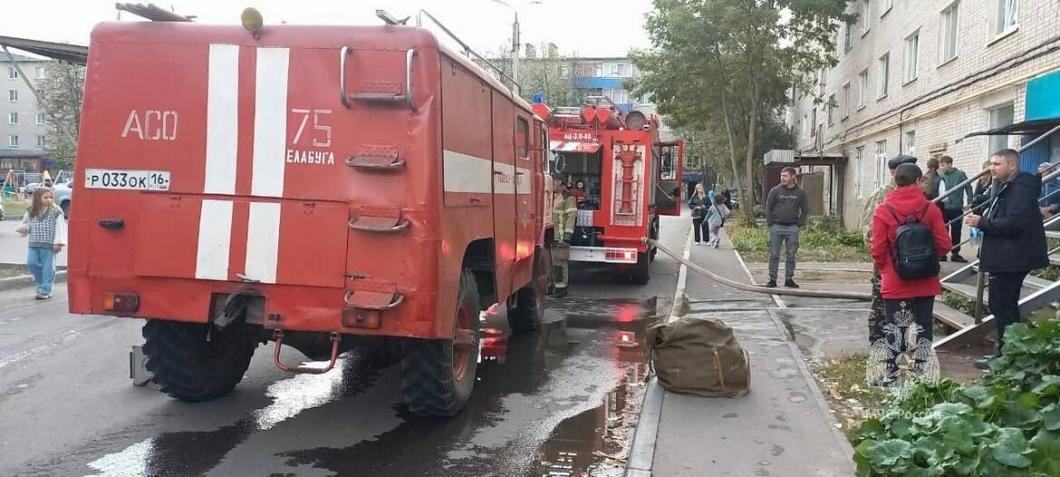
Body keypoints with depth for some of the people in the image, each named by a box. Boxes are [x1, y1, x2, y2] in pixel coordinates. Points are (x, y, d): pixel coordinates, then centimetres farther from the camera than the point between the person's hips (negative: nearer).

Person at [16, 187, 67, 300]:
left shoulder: (56, 211, -7)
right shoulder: (31, 211, 8)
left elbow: (60, 228, -10)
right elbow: (26, 224, 21)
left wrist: (58, 243, -15)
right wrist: (23, 228, -2)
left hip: (49, 245, -5)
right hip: (34, 244, 5)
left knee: (48, 267, -1)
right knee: (31, 263, 2)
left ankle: (45, 290, 7)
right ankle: (42, 281, 26)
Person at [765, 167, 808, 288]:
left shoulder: (800, 193, 6)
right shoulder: (775, 191, 1)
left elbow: (805, 210, 13)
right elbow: (768, 208, 4)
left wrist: (799, 223, 2)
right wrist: (771, 223, -3)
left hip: (792, 228, 1)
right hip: (776, 227, -1)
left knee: (791, 255, 5)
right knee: (774, 254, 0)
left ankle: (789, 279, 15)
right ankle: (772, 279, 6)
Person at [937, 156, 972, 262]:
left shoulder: (960, 174, -4)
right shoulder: (940, 176, 3)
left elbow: (968, 188, -1)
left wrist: (969, 203, -7)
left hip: (955, 207, -3)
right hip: (942, 207, 3)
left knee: (955, 232, 6)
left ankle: (955, 253, 14)